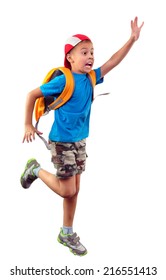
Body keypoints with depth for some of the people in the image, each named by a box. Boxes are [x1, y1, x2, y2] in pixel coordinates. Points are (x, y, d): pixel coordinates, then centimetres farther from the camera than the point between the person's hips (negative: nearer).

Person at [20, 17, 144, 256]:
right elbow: (32, 95, -10)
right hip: (62, 142, -7)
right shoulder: (63, 80, -17)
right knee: (67, 191, -2)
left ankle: (67, 234, 26)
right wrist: (28, 125, -8)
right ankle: (36, 170, 22)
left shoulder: (90, 78, 0)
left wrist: (132, 39, -12)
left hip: (80, 141, 7)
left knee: (74, 190, 12)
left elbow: (112, 62, -4)